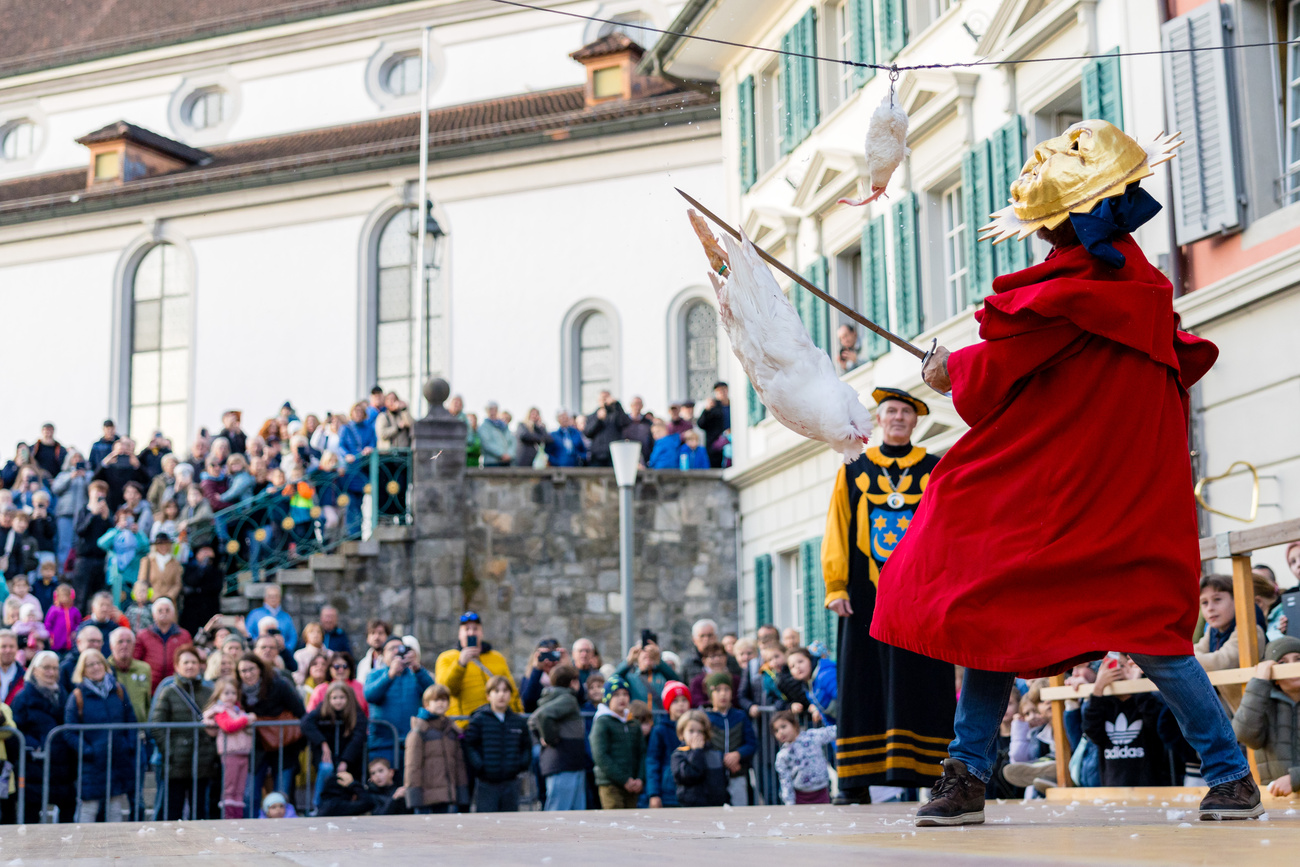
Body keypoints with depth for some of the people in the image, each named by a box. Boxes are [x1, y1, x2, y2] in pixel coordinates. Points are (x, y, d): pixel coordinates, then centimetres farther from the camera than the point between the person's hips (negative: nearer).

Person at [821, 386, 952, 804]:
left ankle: (929, 772, -2)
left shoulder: (936, 472, 11)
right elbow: (837, 531, 9)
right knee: (864, 683, 0)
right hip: (867, 597, 1)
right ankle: (857, 782, 2)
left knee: (923, 683, -3)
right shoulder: (853, 472, 13)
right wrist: (836, 586, -1)